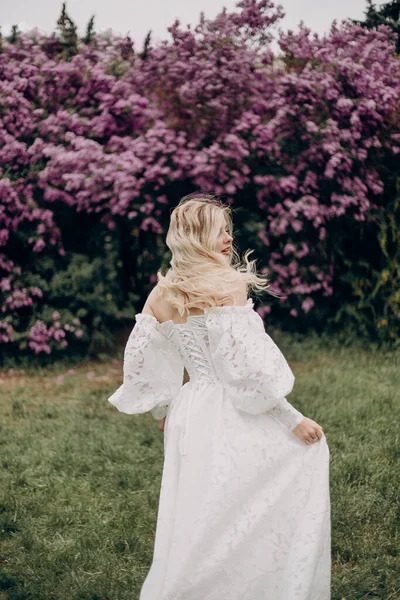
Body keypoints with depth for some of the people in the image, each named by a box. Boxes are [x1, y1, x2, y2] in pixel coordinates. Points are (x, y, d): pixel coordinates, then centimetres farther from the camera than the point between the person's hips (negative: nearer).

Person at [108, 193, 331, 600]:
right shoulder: (229, 285, -12)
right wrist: (293, 420, -11)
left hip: (190, 415, 7)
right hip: (232, 418, -7)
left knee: (195, 528, 17)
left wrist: (162, 413, 26)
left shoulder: (160, 296, 7)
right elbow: (246, 365, -18)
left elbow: (138, 363, 11)